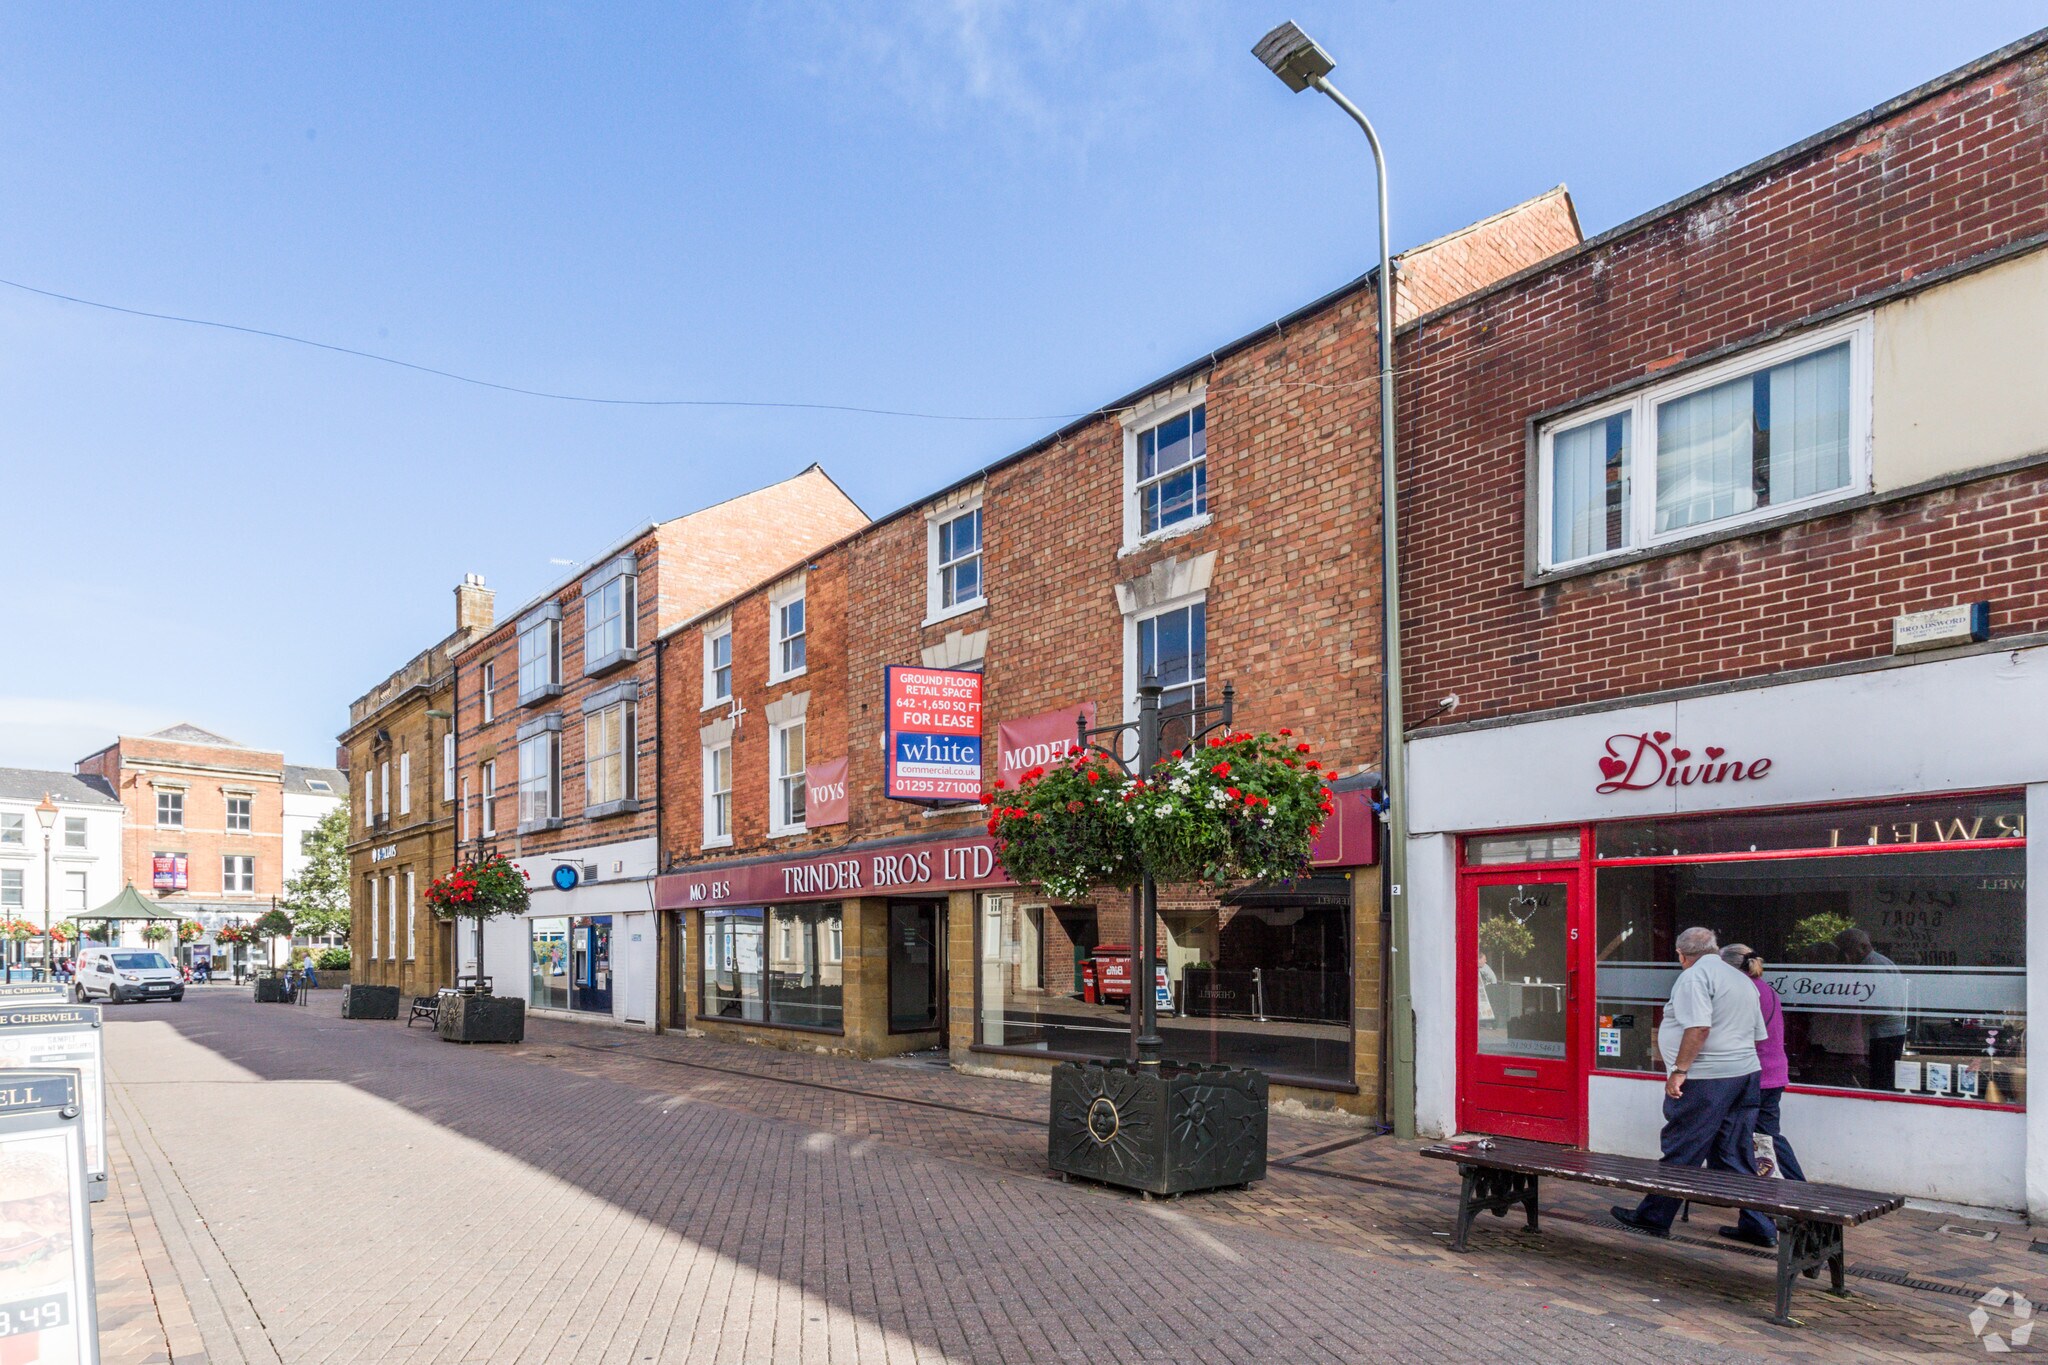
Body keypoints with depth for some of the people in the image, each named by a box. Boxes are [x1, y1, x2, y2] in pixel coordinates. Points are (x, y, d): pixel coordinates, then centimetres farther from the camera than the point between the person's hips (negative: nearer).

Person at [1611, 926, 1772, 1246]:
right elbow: (1757, 1034, 21)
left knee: (1680, 1153, 0)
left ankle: (1654, 1217, 8)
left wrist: (1679, 1070, -19)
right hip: (1746, 1074, 8)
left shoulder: (1694, 977, -11)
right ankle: (1758, 1227, 14)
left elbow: (1699, 1028, -22)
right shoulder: (1743, 980, 17)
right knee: (1737, 1158, 13)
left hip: (1706, 1079, -8)